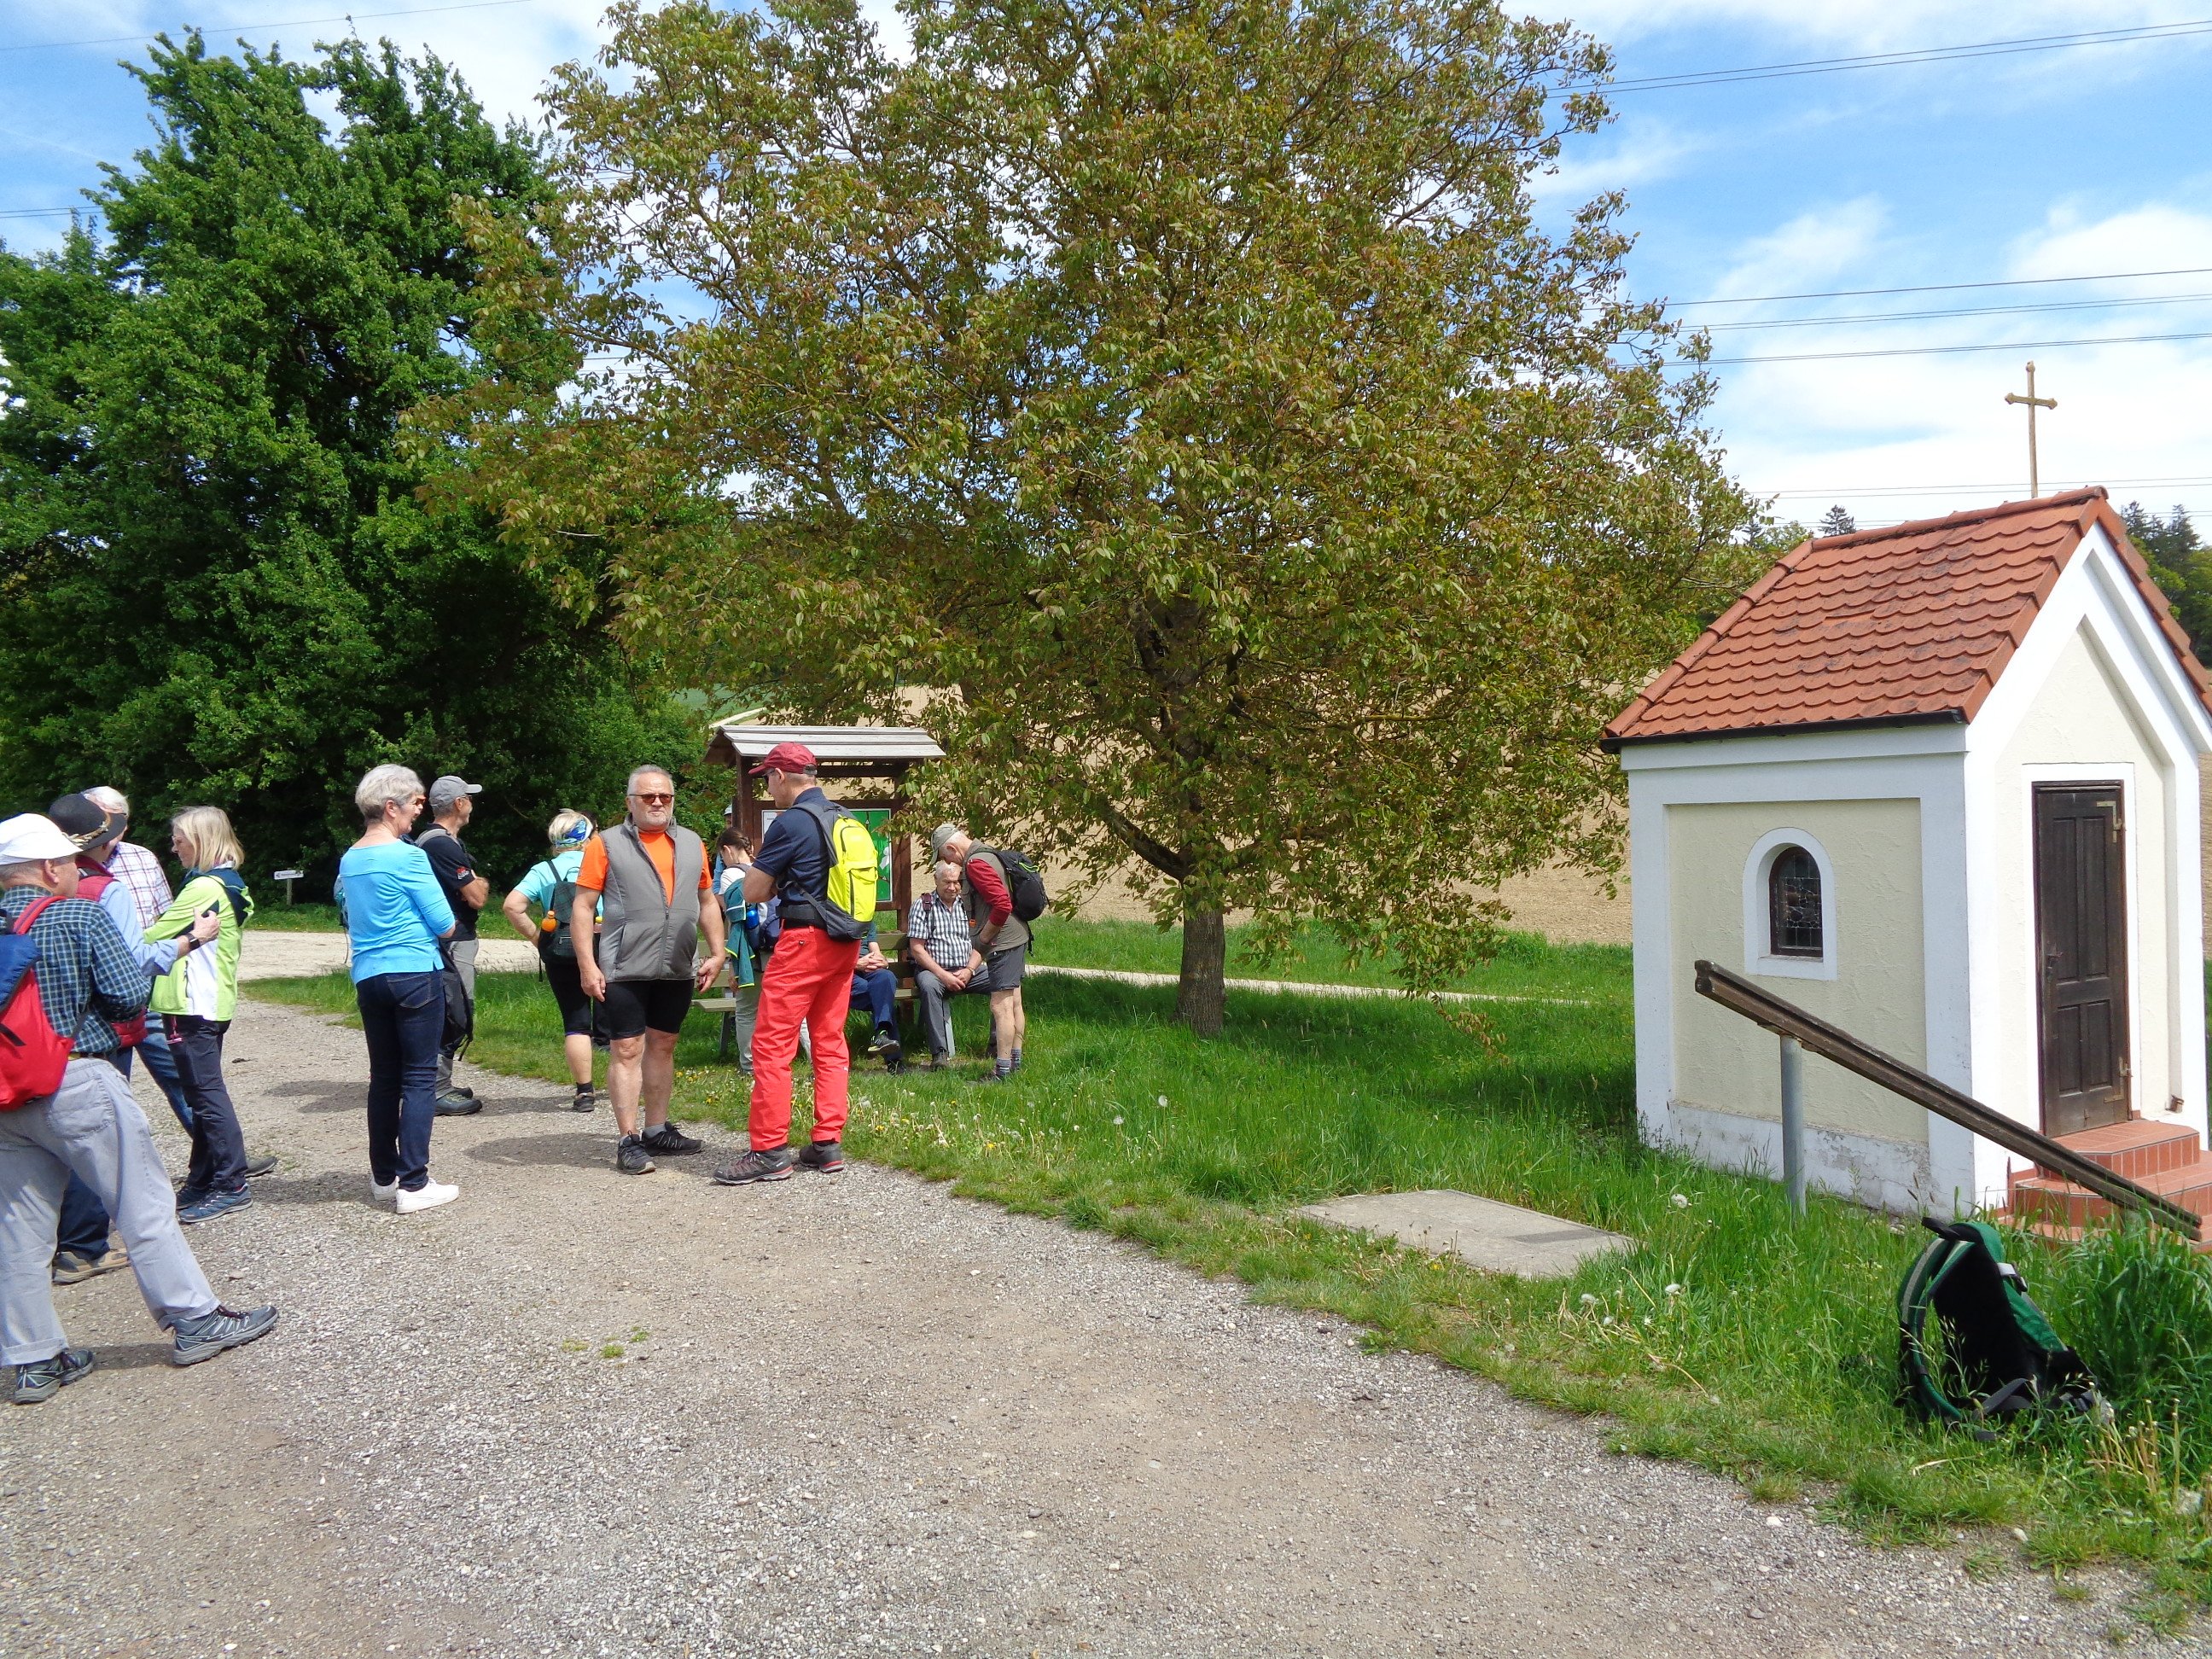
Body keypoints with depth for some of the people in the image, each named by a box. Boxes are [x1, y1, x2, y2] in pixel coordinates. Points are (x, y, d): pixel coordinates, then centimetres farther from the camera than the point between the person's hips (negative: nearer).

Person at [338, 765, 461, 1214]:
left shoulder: (348, 860, 11)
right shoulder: (408, 856, -11)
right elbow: (444, 924, -10)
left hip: (367, 979, 7)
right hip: (415, 975, -7)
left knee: (383, 1077, 14)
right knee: (419, 1078, -3)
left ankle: (384, 1176, 21)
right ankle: (413, 1185, -4)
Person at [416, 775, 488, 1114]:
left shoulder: (429, 840, 16)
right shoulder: (444, 845, -18)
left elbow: (466, 887, 18)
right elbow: (477, 897, -17)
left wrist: (473, 884, -3)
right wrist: (481, 883, 3)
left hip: (443, 941, 11)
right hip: (453, 942, -11)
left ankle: (440, 1086, 25)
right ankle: (440, 1093, -4)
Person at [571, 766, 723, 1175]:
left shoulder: (692, 845, 12)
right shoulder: (607, 844, -2)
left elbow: (707, 903, 18)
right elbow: (582, 907, -4)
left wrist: (716, 953, 8)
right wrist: (587, 965, -12)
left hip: (677, 969, 5)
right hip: (624, 971, -4)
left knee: (663, 1046, 12)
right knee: (627, 1049, -3)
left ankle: (657, 1130, 23)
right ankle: (627, 1141, 1)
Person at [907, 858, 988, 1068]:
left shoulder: (968, 905, 12)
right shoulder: (923, 905, 1)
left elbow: (979, 945, 10)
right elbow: (917, 948, -6)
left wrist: (969, 971, -10)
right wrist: (943, 975, -16)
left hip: (968, 971, 4)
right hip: (934, 969, -4)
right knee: (928, 985, -38)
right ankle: (939, 1051, -35)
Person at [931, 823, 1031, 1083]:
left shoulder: (975, 864, -17)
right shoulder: (988, 854, 12)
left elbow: (1002, 904, -27)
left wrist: (984, 938, -15)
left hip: (1003, 942, -10)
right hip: (1017, 937, 10)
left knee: (1001, 1006, -7)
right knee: (1013, 1003, 16)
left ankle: (1002, 1071, -4)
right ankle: (1015, 1059, 26)